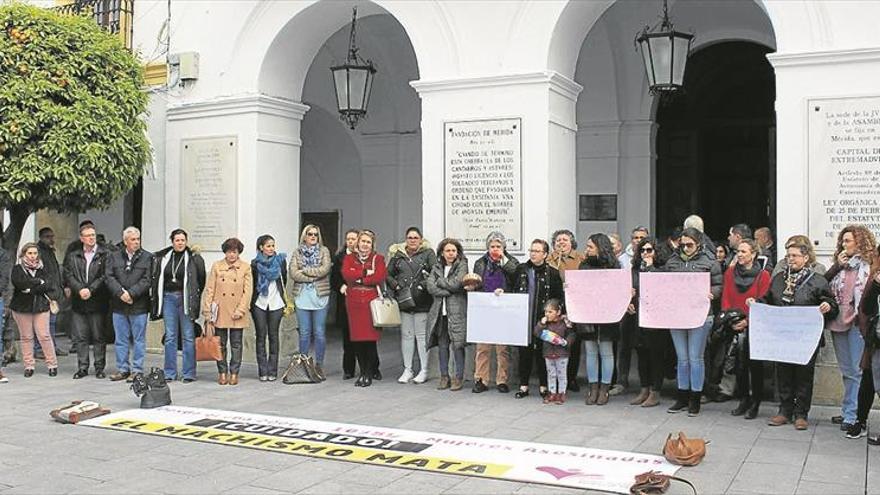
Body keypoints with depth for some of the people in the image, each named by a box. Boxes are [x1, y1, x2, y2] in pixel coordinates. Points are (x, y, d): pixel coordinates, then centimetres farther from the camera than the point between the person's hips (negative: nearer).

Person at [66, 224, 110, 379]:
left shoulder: (105, 255, 1)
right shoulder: (72, 256, 12)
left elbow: (105, 276, -6)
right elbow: (68, 276, 3)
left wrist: (90, 290, -15)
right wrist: (80, 289, -12)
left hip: (98, 302, -3)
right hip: (78, 302, 3)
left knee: (99, 337, 3)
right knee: (80, 337, 5)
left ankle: (100, 368, 10)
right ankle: (82, 368, 12)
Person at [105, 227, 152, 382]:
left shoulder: (147, 258, 2)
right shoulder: (114, 257, 10)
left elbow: (147, 280, -6)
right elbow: (108, 277, 1)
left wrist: (131, 293, -14)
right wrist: (121, 293, -12)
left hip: (139, 306, -3)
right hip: (118, 305, 3)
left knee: (138, 340, 2)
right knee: (121, 340, 10)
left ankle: (137, 370, 9)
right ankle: (122, 369, 19)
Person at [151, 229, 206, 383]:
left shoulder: (194, 258, -5)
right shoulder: (163, 257, 5)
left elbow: (202, 280, 0)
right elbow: (156, 278, 13)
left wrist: (195, 298, 1)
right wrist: (158, 299, 7)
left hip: (185, 299, -3)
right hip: (168, 298, 3)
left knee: (188, 336, 1)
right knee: (170, 336, 8)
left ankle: (189, 373, 7)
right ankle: (170, 373, 15)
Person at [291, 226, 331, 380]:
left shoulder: (324, 251, 7)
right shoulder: (297, 252, 9)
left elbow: (325, 269, -9)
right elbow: (293, 273, -4)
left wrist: (305, 271, -7)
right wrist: (315, 276, -10)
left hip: (320, 296, -1)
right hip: (302, 297, 1)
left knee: (320, 333, 1)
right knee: (304, 333, 4)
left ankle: (319, 366, 8)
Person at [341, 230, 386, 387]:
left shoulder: (378, 258, 7)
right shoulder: (349, 258, 14)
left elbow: (380, 277, -11)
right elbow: (346, 274, -6)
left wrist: (357, 279, -8)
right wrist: (365, 272, -11)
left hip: (371, 302, -2)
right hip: (354, 302, 2)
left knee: (370, 339, -6)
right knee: (357, 340, 2)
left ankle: (369, 374, 3)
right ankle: (363, 372, 14)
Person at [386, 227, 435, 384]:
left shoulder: (428, 253, 2)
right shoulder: (398, 255, 12)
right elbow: (388, 274, 15)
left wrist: (424, 285, -15)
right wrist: (396, 286, -1)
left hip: (422, 301, -3)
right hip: (403, 300, 3)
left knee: (422, 335, 1)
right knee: (406, 335, 7)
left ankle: (424, 370, 9)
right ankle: (407, 370, 15)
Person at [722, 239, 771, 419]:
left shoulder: (763, 275, -4)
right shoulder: (730, 272, 8)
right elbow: (725, 298, 7)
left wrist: (747, 321, -16)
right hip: (735, 327, 3)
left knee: (755, 364, 2)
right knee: (739, 364, 7)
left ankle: (755, 403, 12)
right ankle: (744, 400, 19)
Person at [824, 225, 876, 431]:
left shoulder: (869, 265, -6)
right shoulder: (841, 264, 13)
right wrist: (837, 266, -2)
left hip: (857, 323, -7)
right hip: (839, 322, 7)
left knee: (858, 371, -3)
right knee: (847, 371, 14)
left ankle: (853, 416, -1)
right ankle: (848, 412, 23)